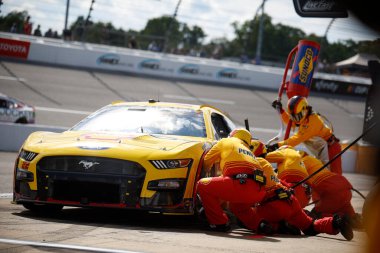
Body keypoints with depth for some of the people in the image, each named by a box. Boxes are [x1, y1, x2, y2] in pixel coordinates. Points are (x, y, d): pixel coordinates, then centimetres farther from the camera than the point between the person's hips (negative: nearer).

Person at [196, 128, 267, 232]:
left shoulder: (226, 142, 21)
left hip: (241, 185, -8)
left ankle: (219, 223, 1)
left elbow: (207, 162, 24)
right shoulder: (248, 151, 37)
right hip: (259, 192, 8)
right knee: (235, 205, 37)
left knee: (202, 185, 7)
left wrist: (206, 170, 48)